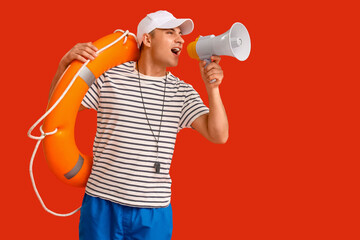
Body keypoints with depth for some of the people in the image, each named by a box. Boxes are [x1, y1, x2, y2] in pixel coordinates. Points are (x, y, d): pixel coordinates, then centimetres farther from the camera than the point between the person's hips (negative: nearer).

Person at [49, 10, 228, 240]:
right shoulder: (109, 77, -1)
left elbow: (219, 135, -5)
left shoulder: (183, 92, 4)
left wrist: (212, 88, -16)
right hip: (102, 204, -1)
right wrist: (65, 65, -11)